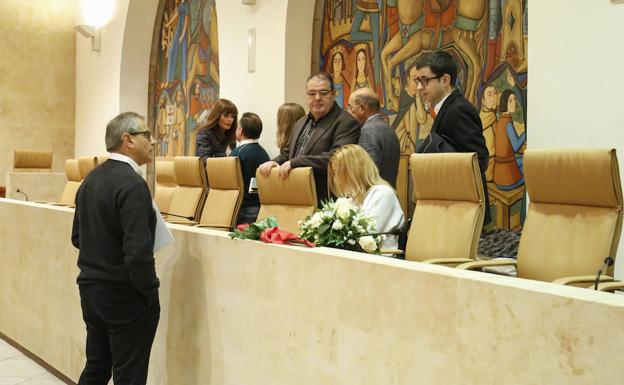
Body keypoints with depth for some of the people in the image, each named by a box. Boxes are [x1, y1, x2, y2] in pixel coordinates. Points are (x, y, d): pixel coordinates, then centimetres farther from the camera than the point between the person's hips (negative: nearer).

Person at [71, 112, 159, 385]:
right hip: (125, 296, -8)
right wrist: (151, 294, -13)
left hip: (90, 288, 8)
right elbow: (138, 253, -25)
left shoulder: (92, 179, 7)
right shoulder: (132, 184, -20)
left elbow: (77, 237, 15)